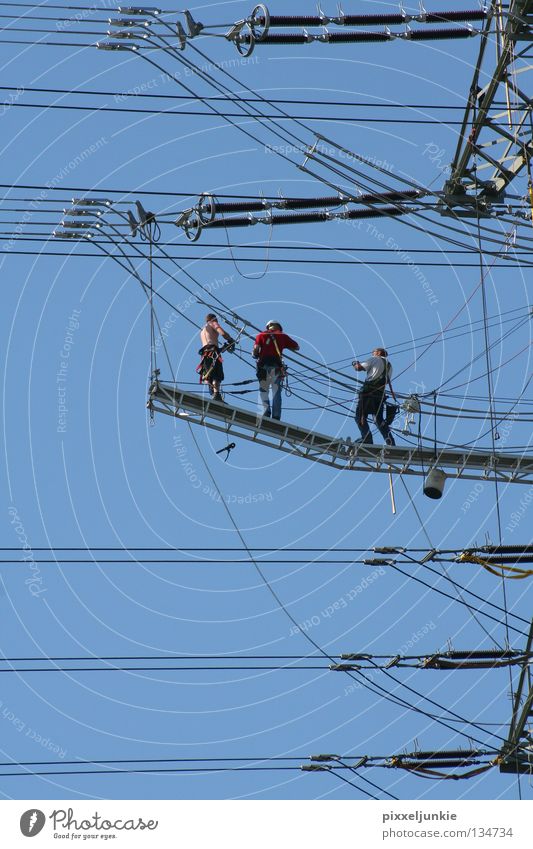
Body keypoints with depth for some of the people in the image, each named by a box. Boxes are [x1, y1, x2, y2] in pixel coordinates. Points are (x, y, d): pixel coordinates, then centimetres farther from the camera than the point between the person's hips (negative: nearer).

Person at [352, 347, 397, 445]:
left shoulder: (374, 360, 4)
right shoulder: (389, 366, 23)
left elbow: (359, 368, -1)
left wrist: (355, 364, 21)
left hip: (368, 392, -6)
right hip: (380, 394, 6)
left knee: (360, 417, -2)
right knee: (379, 419, 11)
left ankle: (367, 439, -16)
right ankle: (390, 442, 1)